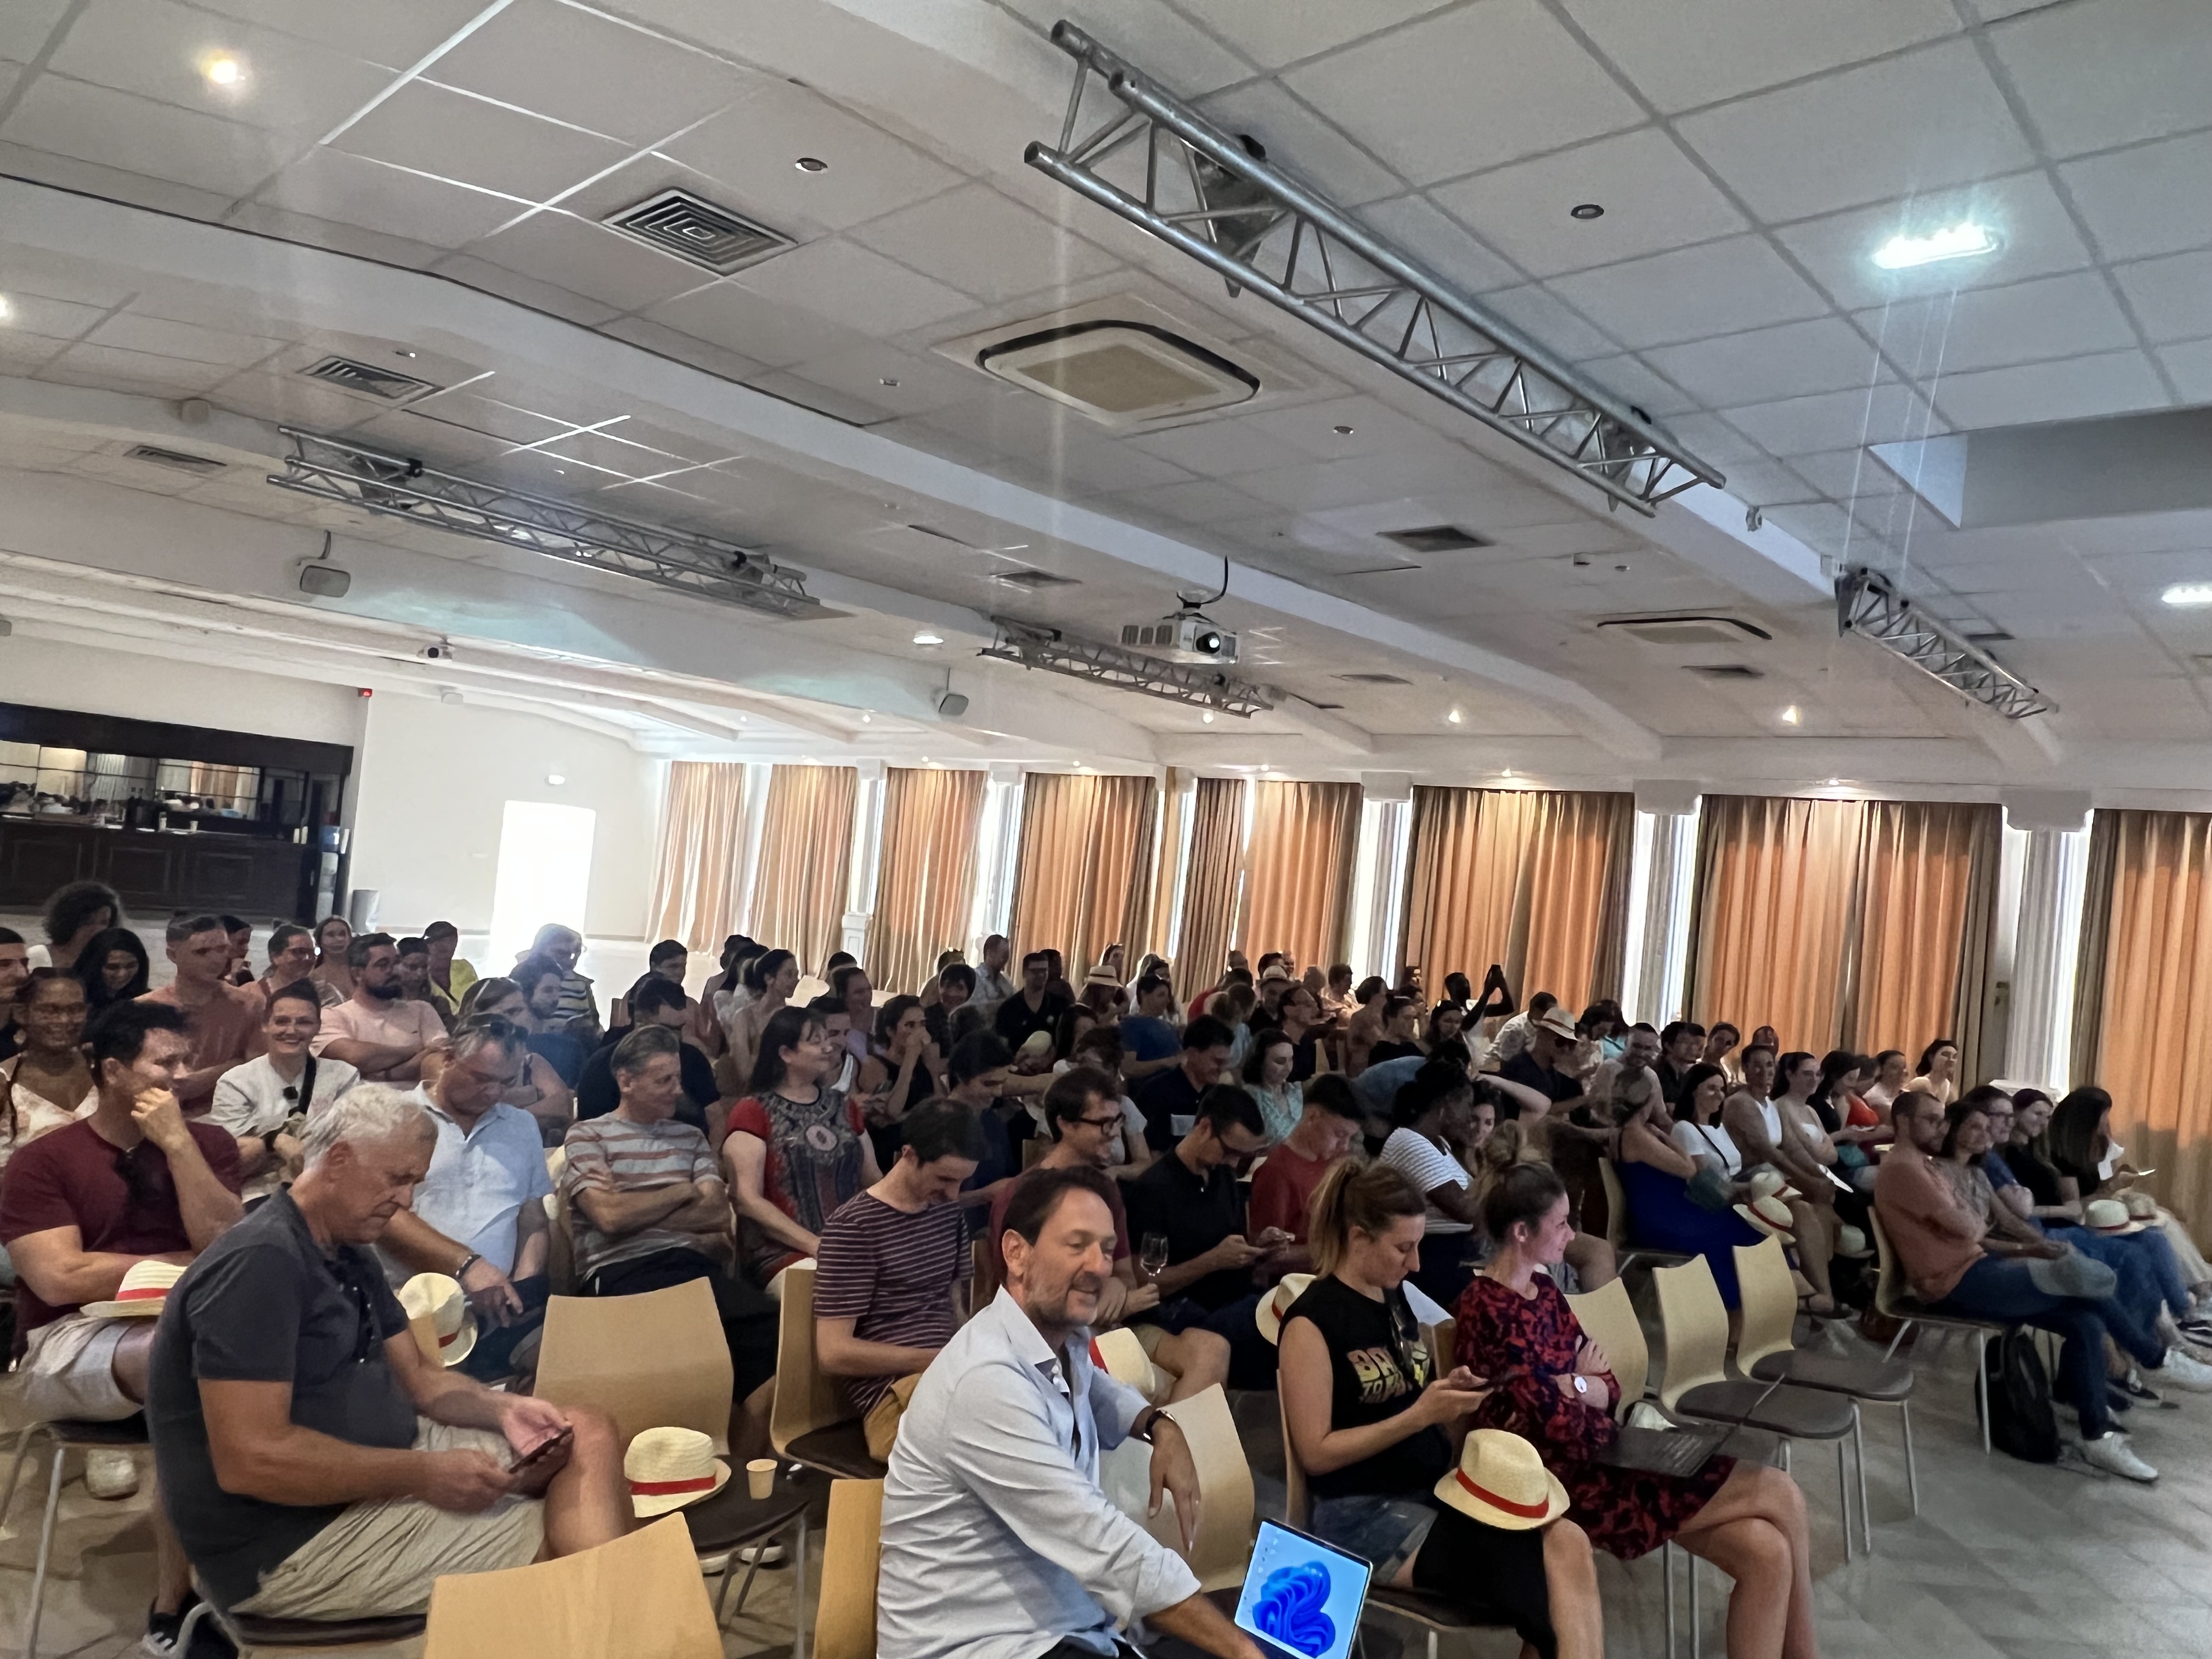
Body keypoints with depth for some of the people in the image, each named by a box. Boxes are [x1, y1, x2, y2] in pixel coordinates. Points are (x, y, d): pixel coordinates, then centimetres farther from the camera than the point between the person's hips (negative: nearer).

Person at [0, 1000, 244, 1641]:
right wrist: (184, 1264, -4)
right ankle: (176, 1598, -19)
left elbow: (227, 1247, -6)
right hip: (69, 1345, -3)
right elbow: (60, 1279, -10)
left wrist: (177, 1142, -10)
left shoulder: (209, 1143, 9)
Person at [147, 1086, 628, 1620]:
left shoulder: (350, 1255, 13)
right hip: (296, 1537, -10)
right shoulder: (259, 1262, -20)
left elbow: (416, 1376, 17)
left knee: (588, 1435, -4)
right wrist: (424, 1475, -22)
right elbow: (251, 1460, -28)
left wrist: (503, 1409, -4)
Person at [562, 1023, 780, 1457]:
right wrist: (684, 1192, 7)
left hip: (695, 1263, 5)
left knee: (772, 1333, -24)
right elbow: (610, 1216, -6)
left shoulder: (690, 1137, 23)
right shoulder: (587, 1136, 10)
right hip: (623, 1273, -4)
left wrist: (637, 1212, 0)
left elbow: (718, 1214, 9)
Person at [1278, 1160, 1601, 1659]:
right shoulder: (1312, 1321, -13)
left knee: (1568, 1542, -21)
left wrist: (1452, 1394, 0)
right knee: (1533, 1578, -24)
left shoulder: (1396, 1298, 10)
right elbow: (1316, 1454, -13)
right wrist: (1420, 1414, -18)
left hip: (1434, 1488, 7)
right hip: (1363, 1514, -7)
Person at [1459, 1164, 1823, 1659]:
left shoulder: (1542, 1288, 9)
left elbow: (1610, 1384, 6)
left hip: (1601, 1454, 9)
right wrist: (1585, 1384, -2)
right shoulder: (1489, 1312, -20)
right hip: (1572, 1481, -8)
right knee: (1779, 1495, -9)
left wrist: (1567, 1385, -14)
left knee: (1766, 1552, -6)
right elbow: (1558, 1424, -21)